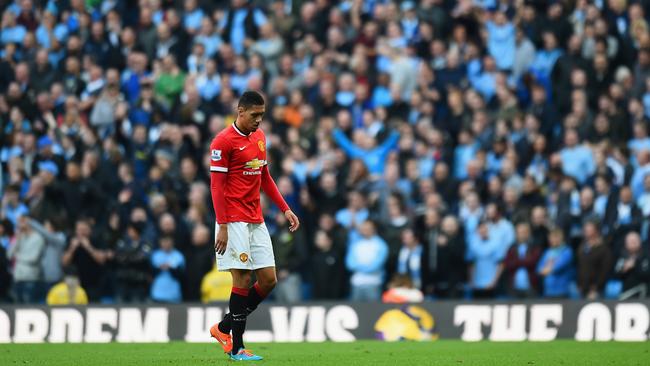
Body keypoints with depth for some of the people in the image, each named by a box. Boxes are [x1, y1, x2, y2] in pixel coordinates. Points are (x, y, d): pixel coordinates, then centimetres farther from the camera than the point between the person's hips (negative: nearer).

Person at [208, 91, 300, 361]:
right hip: (234, 222, -8)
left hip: (256, 221, 8)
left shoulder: (259, 137, 13)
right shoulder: (224, 141, -10)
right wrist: (222, 227, -18)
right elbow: (216, 185, -12)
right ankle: (237, 347, -2)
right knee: (242, 279, -9)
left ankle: (224, 328, 16)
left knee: (268, 280, 3)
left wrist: (285, 209, 15)